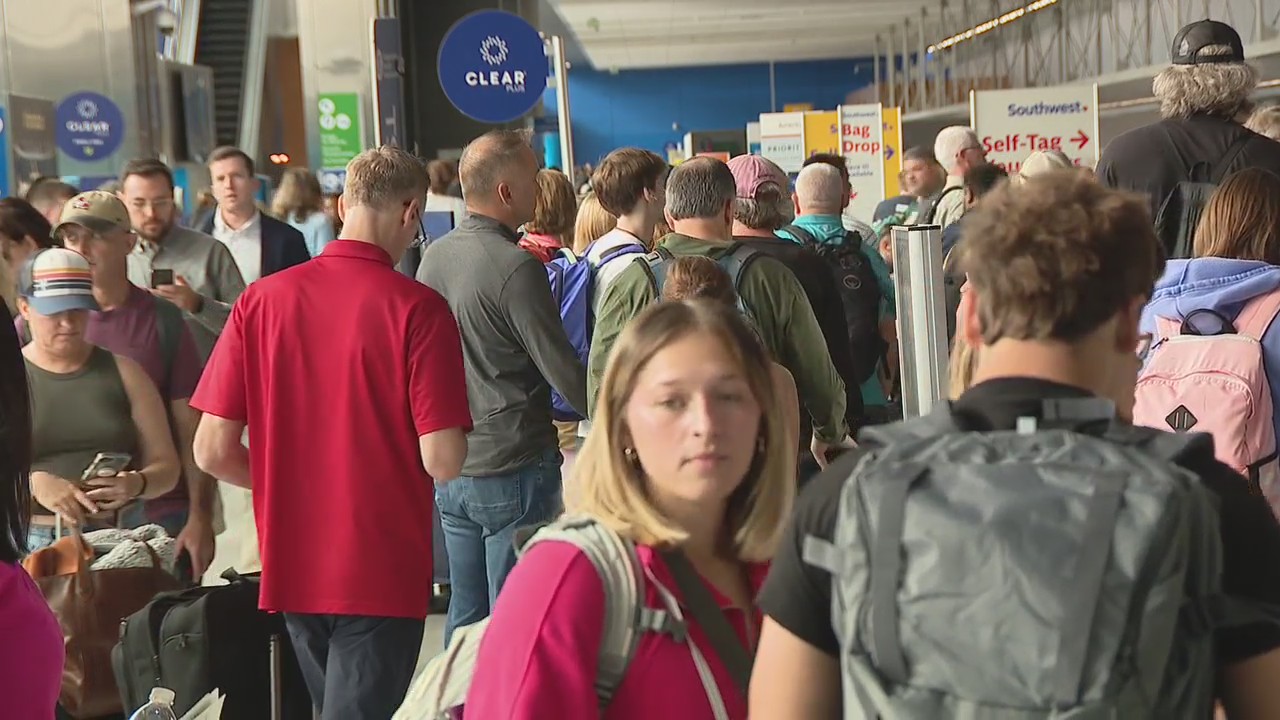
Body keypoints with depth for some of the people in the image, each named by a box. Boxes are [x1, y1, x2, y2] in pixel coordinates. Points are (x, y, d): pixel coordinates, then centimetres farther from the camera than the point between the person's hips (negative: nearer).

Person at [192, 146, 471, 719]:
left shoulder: (261, 299, -3)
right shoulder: (417, 308, -14)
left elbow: (213, 451, -3)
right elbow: (442, 462, -17)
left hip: (292, 565, 5)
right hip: (382, 570, -5)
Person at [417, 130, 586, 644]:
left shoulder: (434, 256, 6)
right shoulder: (516, 267, -17)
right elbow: (563, 371, -15)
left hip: (451, 468, 8)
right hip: (513, 466, -7)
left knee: (465, 613, 16)